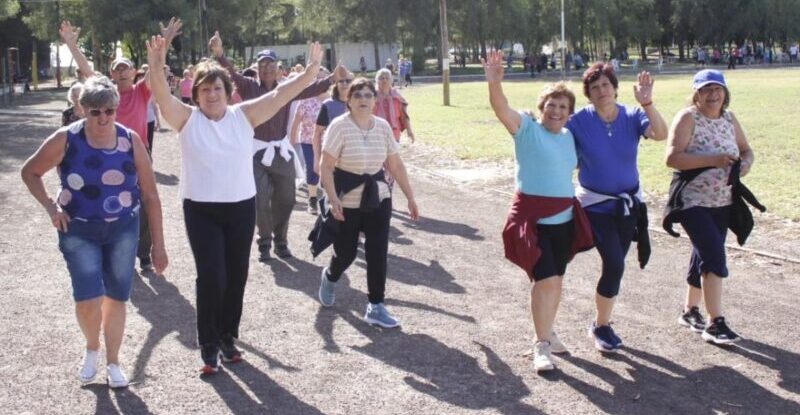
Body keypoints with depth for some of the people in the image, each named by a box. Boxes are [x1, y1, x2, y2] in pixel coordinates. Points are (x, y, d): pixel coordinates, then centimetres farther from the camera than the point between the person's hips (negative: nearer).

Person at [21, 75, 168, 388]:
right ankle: (92, 348, 21)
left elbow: (150, 195, -4)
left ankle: (112, 362, 28)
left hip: (123, 229, 2)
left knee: (116, 298, 8)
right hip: (78, 231, -1)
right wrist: (51, 207, -10)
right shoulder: (66, 140, -12)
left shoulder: (131, 140, -8)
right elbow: (29, 172, 4)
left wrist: (158, 244, -4)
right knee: (88, 300, -11)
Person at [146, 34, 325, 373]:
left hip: (242, 208, 3)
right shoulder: (187, 118, -4)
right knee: (211, 278, -8)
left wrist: (310, 72, -18)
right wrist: (156, 70, -40)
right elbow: (163, 98, -20)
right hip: (201, 211, -3)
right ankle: (208, 345, 9)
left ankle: (228, 337, 29)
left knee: (236, 277, 11)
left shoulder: (243, 115, 1)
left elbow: (279, 95, -6)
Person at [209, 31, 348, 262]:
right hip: (257, 151, -2)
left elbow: (310, 89, -9)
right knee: (261, 200, -4)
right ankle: (264, 243, 12)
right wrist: (219, 55, -36)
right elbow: (232, 74, -17)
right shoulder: (249, 87, -1)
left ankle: (281, 241, 26)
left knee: (285, 200, 10)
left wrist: (332, 79, -26)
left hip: (281, 151, 3)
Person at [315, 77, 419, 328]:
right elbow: (326, 167, -16)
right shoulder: (339, 126, -14)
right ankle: (329, 277, 42)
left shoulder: (383, 126, 1)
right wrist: (332, 199, -27)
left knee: (378, 252, -2)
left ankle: (376, 307, 7)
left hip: (378, 199, 4)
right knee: (346, 252, 7)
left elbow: (395, 165, 7)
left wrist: (410, 197, 7)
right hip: (347, 202, -4)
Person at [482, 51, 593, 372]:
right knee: (546, 279, -13)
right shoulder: (526, 128, -8)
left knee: (555, 279, 16)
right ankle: (541, 345, -1)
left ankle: (547, 331, 35)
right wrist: (494, 82, -43)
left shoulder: (569, 137, 11)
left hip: (564, 219, 7)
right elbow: (501, 109, -24)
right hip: (532, 217, -6)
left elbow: (574, 165, 28)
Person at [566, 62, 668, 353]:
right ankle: (600, 326, 6)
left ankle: (603, 322, 31)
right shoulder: (579, 121, -11)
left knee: (615, 265, 11)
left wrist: (647, 103, -35)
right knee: (615, 264, -15)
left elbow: (661, 134, -23)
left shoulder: (632, 117, -6)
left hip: (628, 203, 4)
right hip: (596, 205, -3)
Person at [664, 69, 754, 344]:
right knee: (714, 256, -15)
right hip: (693, 201, -7)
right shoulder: (687, 118, -12)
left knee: (705, 255, 16)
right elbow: (672, 157, -23)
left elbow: (745, 149, 16)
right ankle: (715, 323, -10)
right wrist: (713, 160, -28)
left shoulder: (728, 118, 8)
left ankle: (690, 311, 33)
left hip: (722, 203, 7)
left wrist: (746, 163, -8)